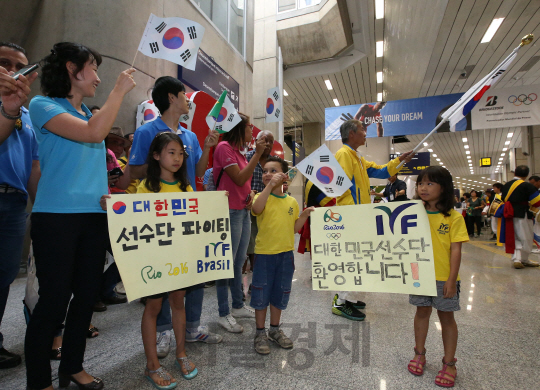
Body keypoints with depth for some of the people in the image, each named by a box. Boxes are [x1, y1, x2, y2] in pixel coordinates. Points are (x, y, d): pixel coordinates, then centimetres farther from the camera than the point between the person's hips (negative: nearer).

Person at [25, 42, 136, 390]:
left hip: (95, 216, 7)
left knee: (86, 295, 12)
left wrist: (106, 194, 5)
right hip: (57, 217, -6)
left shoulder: (89, 113, 17)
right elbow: (92, 133, -21)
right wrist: (119, 91, -10)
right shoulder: (43, 105, -3)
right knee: (54, 299, 0)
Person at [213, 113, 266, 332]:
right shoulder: (224, 147, -11)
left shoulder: (239, 150, 15)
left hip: (243, 211, 9)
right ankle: (224, 314, 14)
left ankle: (238, 306, 30)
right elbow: (239, 179, -18)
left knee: (239, 262, 16)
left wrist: (250, 193, -1)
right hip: (230, 212, -9)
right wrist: (257, 154, -16)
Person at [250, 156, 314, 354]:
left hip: (286, 254, 4)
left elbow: (294, 228, 11)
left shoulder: (292, 201, 5)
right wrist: (269, 186, -31)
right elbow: (256, 209, -32)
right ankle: (260, 333, 26)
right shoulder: (262, 197, -7)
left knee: (279, 294, 17)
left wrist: (305, 214, -2)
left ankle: (275, 329, 36)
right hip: (264, 253, -3)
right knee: (261, 294, 7)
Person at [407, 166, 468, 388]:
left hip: (444, 278, -3)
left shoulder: (454, 217, -10)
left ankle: (449, 363, 28)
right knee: (422, 312, 17)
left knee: (446, 317, 11)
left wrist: (452, 280, -13)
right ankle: (419, 354, 34)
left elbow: (456, 251, -11)